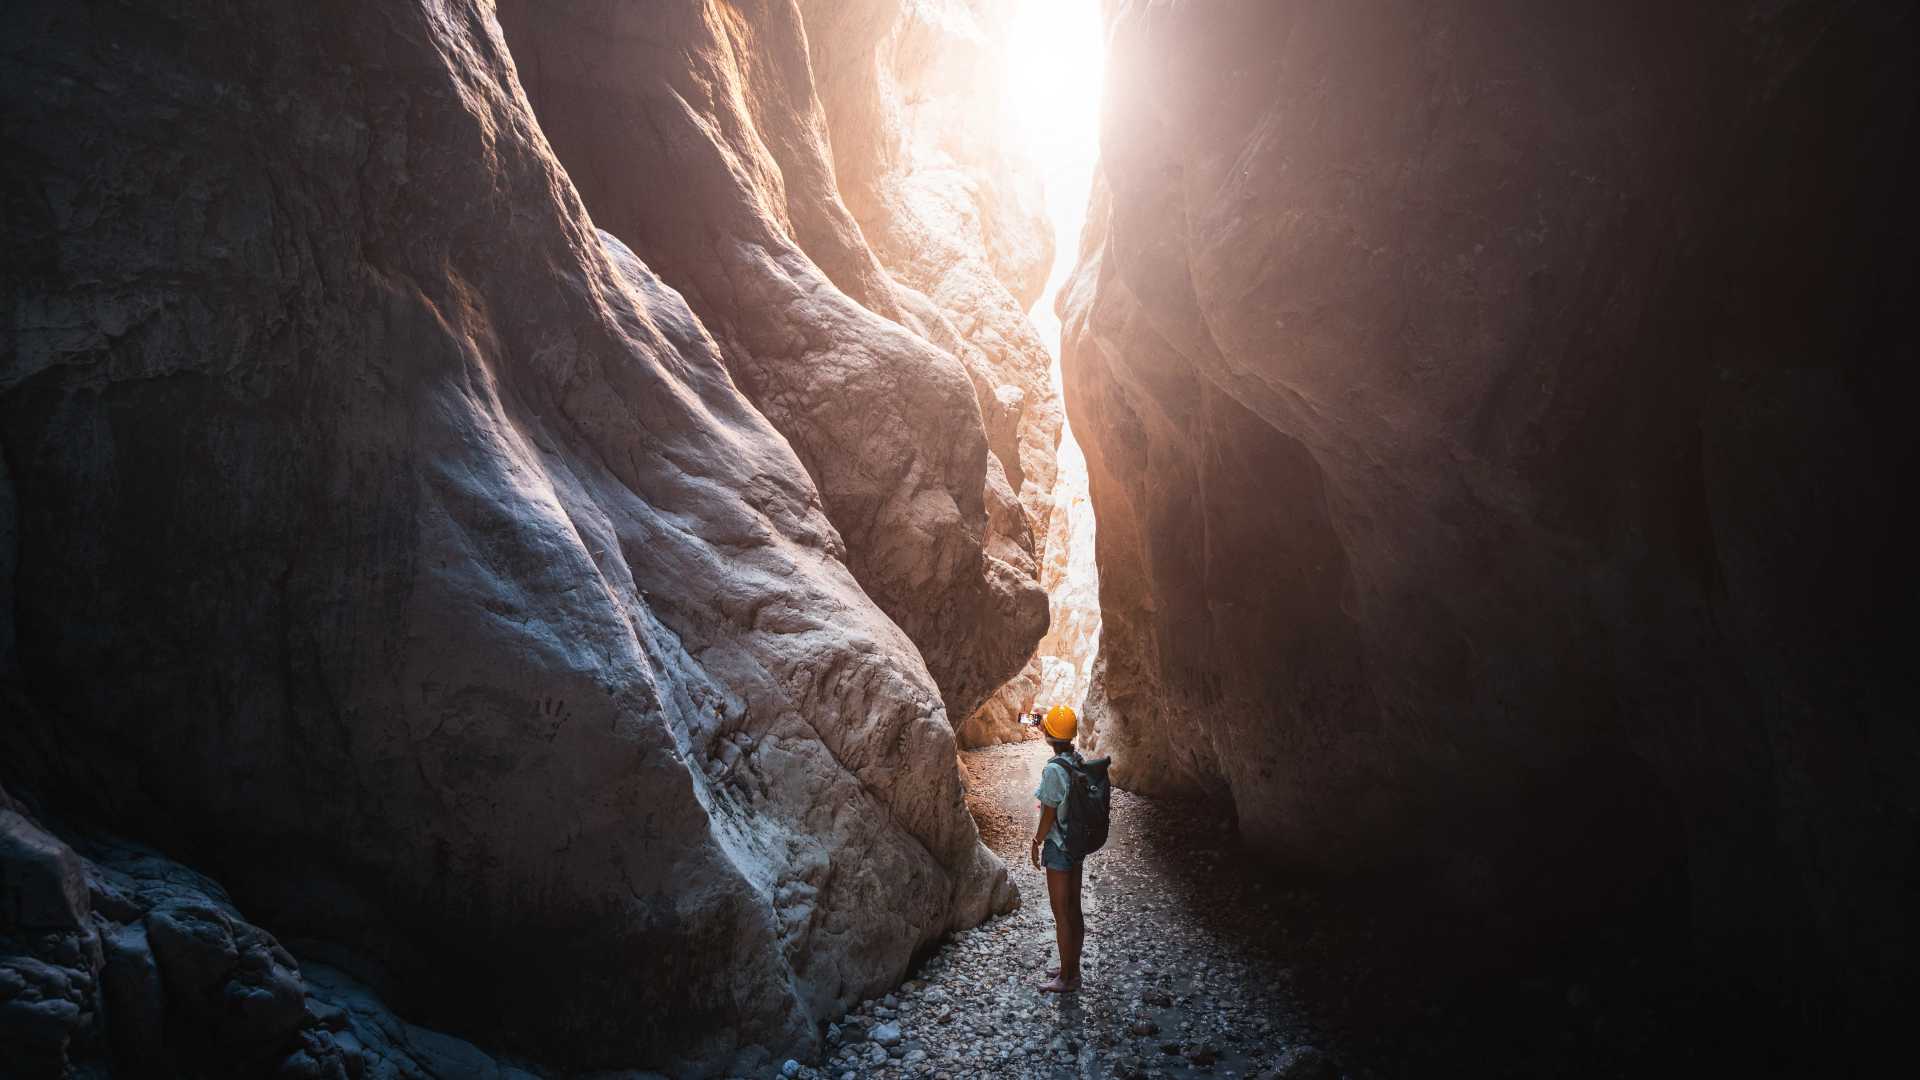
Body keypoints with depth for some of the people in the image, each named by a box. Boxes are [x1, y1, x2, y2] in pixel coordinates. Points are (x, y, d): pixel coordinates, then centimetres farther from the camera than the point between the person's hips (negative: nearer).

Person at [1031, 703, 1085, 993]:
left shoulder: (1053, 769, -23)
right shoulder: (1078, 760, 1)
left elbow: (1049, 814, -19)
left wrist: (1036, 843, -5)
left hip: (1059, 846, -8)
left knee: (1062, 914, 3)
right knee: (1073, 909, 17)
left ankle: (1067, 978, 12)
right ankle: (1072, 968, 29)